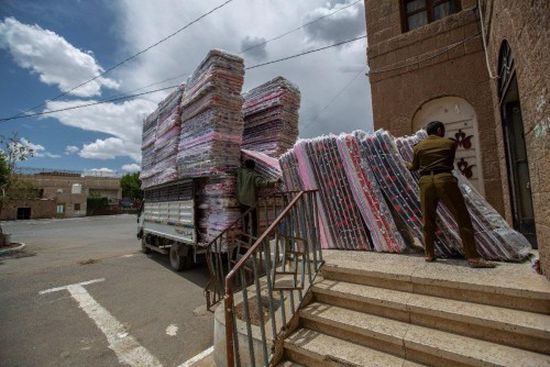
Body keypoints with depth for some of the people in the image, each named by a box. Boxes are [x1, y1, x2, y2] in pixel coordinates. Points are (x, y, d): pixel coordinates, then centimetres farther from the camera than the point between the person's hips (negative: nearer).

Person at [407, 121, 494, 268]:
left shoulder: (418, 147, 15)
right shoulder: (449, 143, 12)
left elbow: (415, 167, 24)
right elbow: (450, 163, 19)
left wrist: (408, 165, 47)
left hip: (426, 181, 2)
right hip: (444, 179, -2)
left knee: (428, 221, 10)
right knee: (462, 218, 3)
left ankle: (429, 254, 18)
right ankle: (473, 257, 2)